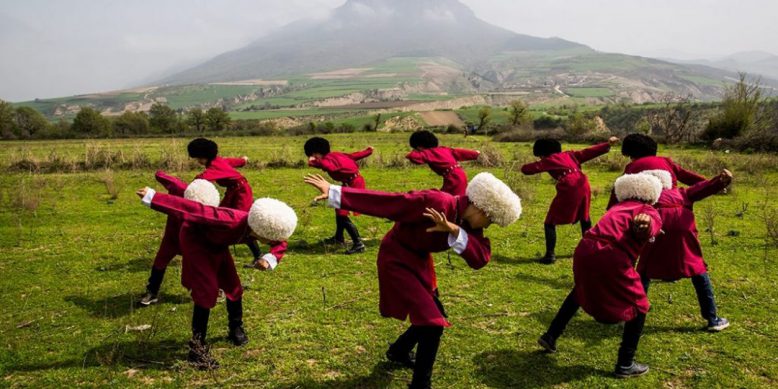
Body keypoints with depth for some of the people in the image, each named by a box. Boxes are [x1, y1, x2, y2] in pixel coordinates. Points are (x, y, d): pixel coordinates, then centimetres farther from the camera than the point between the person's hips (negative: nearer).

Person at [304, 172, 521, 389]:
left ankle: (398, 351, 45)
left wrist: (454, 230, -34)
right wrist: (334, 193, -35)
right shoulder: (436, 203, -31)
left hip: (420, 261, 9)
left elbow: (481, 258, -18)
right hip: (397, 260, -9)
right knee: (433, 322, -13)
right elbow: (384, 202, -33)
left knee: (433, 315, 20)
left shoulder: (467, 222, -7)